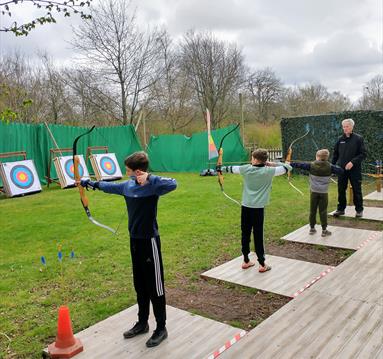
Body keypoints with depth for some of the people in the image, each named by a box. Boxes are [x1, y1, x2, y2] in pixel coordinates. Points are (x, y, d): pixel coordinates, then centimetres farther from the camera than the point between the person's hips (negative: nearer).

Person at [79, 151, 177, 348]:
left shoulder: (153, 184, -18)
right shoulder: (127, 186, 4)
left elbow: (172, 184, -37)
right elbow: (111, 187, 23)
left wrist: (150, 178, -34)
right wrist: (92, 184, 35)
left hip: (149, 241, -7)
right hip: (134, 240, 7)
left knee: (155, 286, 4)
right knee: (140, 285, 19)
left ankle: (161, 328, 20)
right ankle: (142, 323, 35)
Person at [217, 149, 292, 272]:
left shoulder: (246, 169, -1)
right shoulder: (269, 171, -8)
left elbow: (231, 168, 17)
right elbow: (288, 167, 1)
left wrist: (221, 168, 35)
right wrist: (273, 164, 9)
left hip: (245, 206, 3)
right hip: (258, 208, -3)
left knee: (245, 234, 11)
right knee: (258, 235, 2)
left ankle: (246, 261, 23)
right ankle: (262, 264, 10)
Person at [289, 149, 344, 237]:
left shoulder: (311, 165, -6)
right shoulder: (330, 167, -6)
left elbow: (300, 165, -6)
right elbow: (341, 171, -3)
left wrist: (289, 164, 1)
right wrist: (336, 168, 16)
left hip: (314, 192, 1)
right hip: (324, 193, -1)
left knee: (313, 210, 11)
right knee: (323, 211, 4)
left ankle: (312, 228, 21)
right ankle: (324, 230, 8)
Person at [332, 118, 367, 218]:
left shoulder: (358, 138, -4)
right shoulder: (340, 139, 6)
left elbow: (363, 154, -8)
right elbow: (335, 154, 13)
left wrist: (353, 162, -19)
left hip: (354, 169, -3)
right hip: (341, 169, 3)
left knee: (356, 190, 6)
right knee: (341, 190, 8)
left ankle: (359, 210, 19)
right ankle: (340, 209, 19)